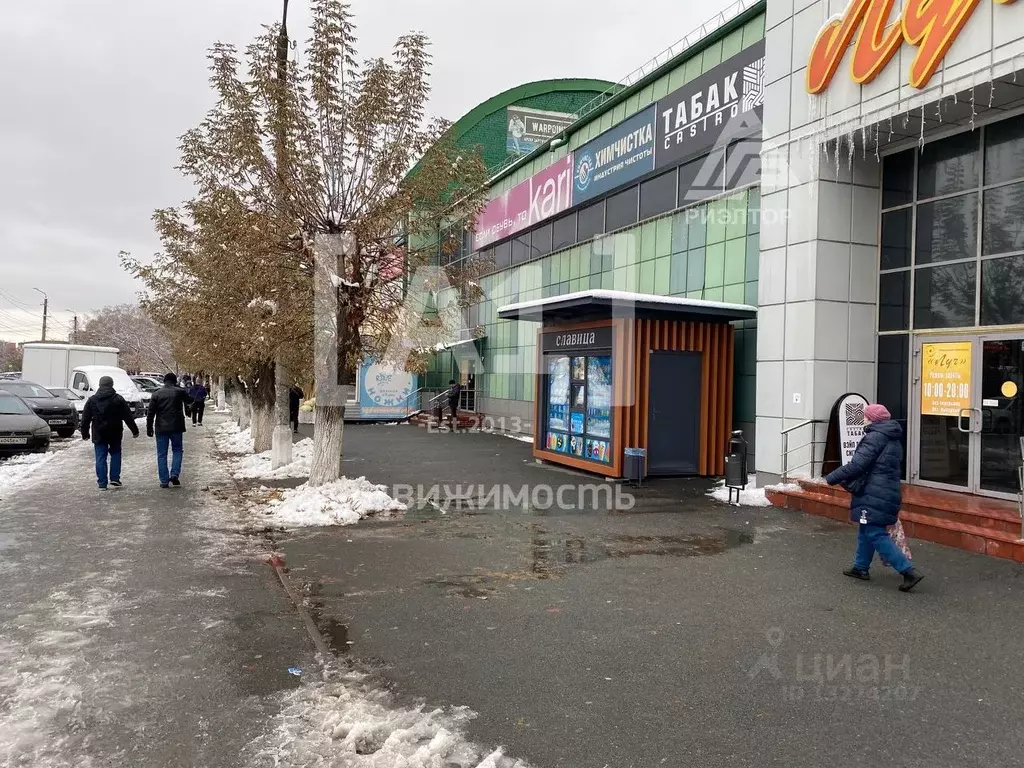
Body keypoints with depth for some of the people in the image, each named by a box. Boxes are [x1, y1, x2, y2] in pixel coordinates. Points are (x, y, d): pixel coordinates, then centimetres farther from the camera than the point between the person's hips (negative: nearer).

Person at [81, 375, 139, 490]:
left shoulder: (92, 400, 3)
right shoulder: (118, 399, -3)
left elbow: (85, 418, 6)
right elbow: (128, 417, -3)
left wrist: (85, 433, 15)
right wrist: (135, 430, 3)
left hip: (99, 434, 1)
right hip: (114, 434, -1)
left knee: (100, 458, 4)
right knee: (115, 454, 15)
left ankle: (102, 483, 3)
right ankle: (115, 478, 7)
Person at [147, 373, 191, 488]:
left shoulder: (156, 394, 2)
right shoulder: (180, 392, -1)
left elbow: (150, 413, 1)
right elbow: (189, 401, 18)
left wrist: (149, 428, 6)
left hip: (161, 428, 1)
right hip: (176, 427, -1)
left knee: (162, 454, 6)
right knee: (177, 450, 14)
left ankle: (164, 481, 5)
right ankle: (174, 474, -3)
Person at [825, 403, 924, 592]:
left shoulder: (875, 437, -14)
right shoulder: (894, 439, 16)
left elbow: (857, 465, -20)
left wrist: (831, 478, -12)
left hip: (874, 495, -10)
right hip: (889, 492, 10)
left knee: (875, 534, -7)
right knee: (866, 529, 19)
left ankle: (909, 571, -10)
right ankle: (861, 567, 28)